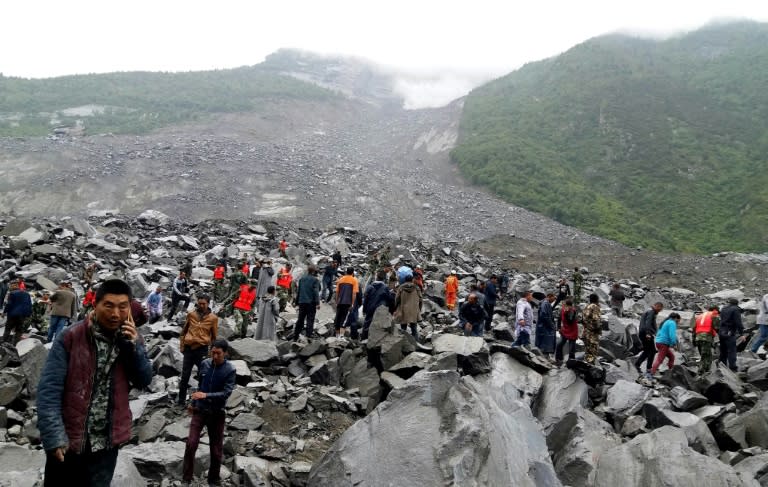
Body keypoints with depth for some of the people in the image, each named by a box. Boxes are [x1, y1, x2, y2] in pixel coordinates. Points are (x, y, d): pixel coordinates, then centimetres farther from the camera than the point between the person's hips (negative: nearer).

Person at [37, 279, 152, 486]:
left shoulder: (130, 338, 1)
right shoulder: (70, 338, -12)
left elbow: (144, 382, 0)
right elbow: (49, 389, -14)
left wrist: (134, 347, -14)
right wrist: (54, 436, -21)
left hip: (107, 442, 3)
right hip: (67, 440, -3)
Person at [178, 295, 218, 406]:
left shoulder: (213, 318, -2)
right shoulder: (191, 314, 3)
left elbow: (214, 336, 5)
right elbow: (184, 331, 13)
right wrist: (181, 345, 8)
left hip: (202, 349, -2)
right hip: (189, 348, 2)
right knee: (185, 375, 9)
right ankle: (181, 398, 21)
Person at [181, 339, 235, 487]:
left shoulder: (230, 370, -13)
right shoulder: (204, 364, -2)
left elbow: (226, 393, -20)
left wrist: (206, 395, -31)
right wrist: (193, 403, 20)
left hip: (217, 413, -2)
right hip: (199, 410, 2)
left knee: (216, 449, 7)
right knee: (191, 443, -6)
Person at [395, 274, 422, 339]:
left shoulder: (400, 288, -5)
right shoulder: (417, 288, 0)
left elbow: (397, 300, -3)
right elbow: (420, 300, 5)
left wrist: (396, 309, 10)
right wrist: (419, 310, 16)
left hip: (403, 313, -1)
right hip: (414, 314, 1)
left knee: (403, 329, 8)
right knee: (414, 329, 8)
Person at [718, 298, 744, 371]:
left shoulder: (723, 309, 14)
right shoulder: (736, 310, -9)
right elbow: (738, 322, -15)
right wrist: (741, 333, -11)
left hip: (721, 332, 7)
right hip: (730, 334, -7)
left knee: (723, 351, 16)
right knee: (731, 351, -6)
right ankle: (732, 368, -8)